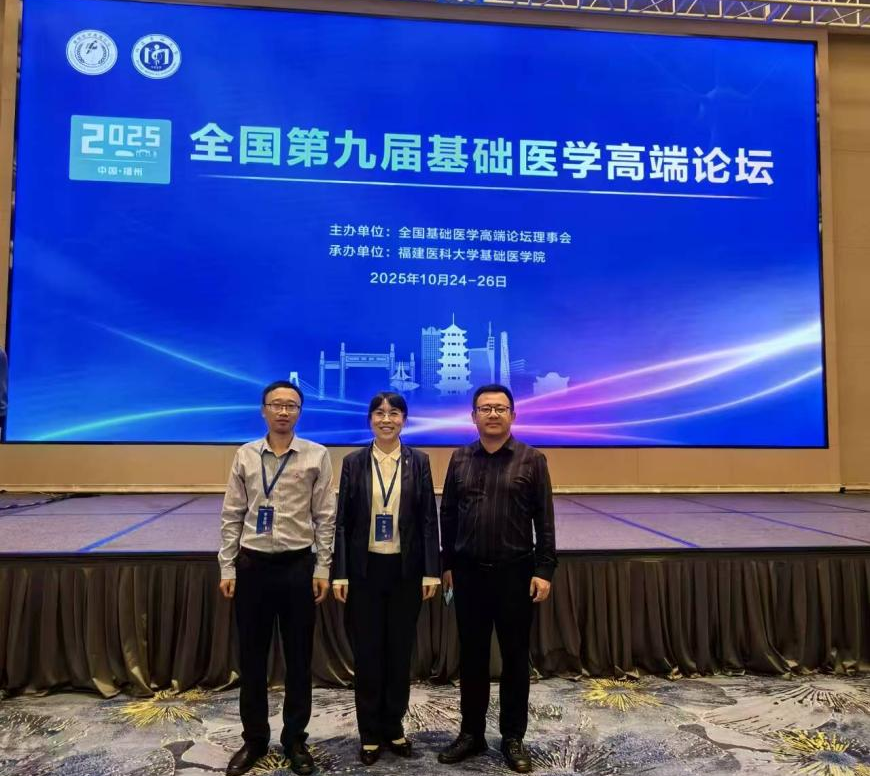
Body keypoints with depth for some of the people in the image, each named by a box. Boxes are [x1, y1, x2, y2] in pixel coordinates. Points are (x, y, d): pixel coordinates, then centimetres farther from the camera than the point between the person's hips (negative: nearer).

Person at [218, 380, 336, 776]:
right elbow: (232, 516, 4)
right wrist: (227, 568, 1)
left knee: (298, 658, 11)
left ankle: (295, 739, 29)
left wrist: (322, 569, -5)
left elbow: (325, 518, -2)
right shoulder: (245, 455, 2)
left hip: (298, 565, -1)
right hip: (252, 565, 2)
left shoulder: (316, 456, -3)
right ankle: (254, 739, 31)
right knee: (251, 657, 13)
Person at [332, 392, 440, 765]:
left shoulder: (418, 461, 1)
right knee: (366, 651, 8)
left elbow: (429, 519, 0)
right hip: (365, 568, 0)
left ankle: (393, 727, 29)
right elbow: (342, 520, 0)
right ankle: (370, 733, 25)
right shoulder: (353, 462, 0)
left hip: (405, 569, 1)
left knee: (400, 650, 11)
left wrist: (431, 571, -5)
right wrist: (339, 573, -5)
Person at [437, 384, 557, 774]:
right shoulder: (460, 459, 4)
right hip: (469, 571, 2)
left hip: (515, 571, -2)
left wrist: (544, 570, -8)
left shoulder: (532, 460, -3)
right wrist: (446, 563, 8)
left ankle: (513, 738, 25)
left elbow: (544, 520, -3)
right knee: (471, 655, 12)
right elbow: (447, 514, 8)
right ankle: (471, 733, 28)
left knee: (515, 657, 9)